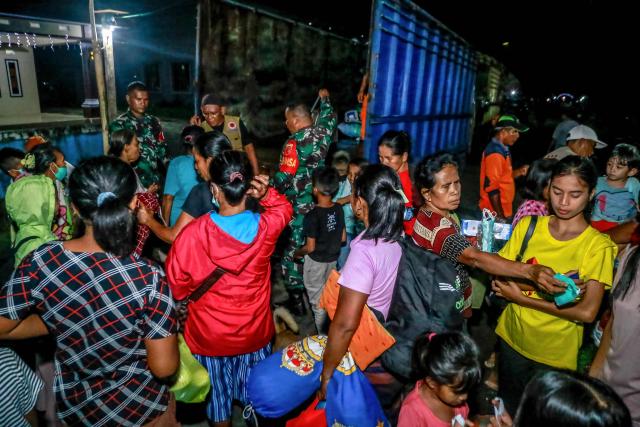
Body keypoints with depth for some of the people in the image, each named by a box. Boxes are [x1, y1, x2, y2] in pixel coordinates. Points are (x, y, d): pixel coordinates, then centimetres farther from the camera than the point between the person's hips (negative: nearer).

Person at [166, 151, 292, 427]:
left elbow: (177, 285, -12)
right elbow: (284, 208, 3)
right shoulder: (266, 227, -21)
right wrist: (267, 194, -17)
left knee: (217, 394, 27)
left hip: (209, 337, -1)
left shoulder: (193, 233, -26)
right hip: (254, 333, 2)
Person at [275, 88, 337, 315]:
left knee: (295, 250, 5)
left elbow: (284, 177, -18)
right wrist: (324, 99, 42)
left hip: (301, 206, -7)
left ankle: (297, 300, 13)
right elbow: (330, 118, 26)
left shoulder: (294, 143, -17)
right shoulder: (322, 132, 2)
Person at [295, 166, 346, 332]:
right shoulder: (339, 209, -8)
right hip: (333, 259, 6)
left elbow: (310, 247, -20)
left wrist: (298, 253, -1)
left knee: (318, 300, 12)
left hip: (316, 261, -6)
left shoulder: (312, 215, -25)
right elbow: (343, 238, 1)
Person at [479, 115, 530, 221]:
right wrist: (499, 216, -21)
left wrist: (519, 172, 0)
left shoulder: (502, 149, 9)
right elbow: (492, 187, -23)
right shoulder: (495, 153, -21)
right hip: (495, 212, -9)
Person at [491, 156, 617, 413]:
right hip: (511, 340, 3)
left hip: (555, 356, -2)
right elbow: (498, 278, -7)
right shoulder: (527, 226, -5)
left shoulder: (598, 245, -13)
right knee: (506, 409, 23)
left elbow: (587, 313, -21)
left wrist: (521, 297, -20)